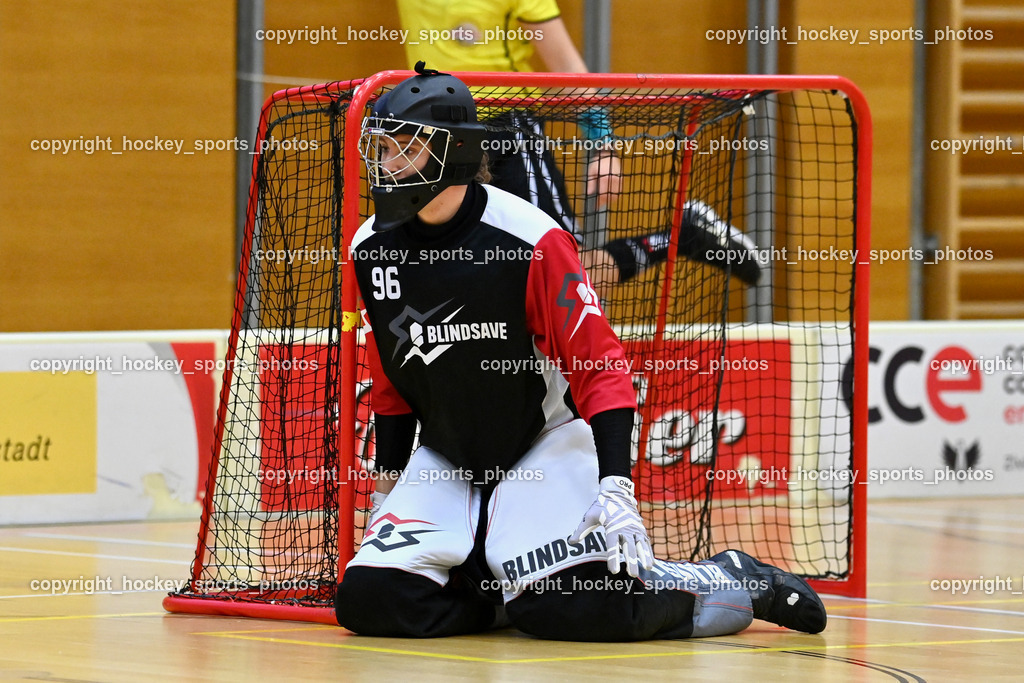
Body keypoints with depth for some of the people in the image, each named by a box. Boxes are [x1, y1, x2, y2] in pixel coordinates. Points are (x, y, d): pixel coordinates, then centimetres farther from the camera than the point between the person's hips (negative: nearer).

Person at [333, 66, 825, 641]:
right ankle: (502, 589, 10)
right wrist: (389, 483, 17)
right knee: (368, 598, -17)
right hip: (445, 460, 5)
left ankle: (739, 585, 1)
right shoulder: (373, 249, -2)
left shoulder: (531, 238, -20)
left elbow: (601, 367, -20)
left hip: (544, 447, -5)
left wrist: (616, 485, -29)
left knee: (581, 606, -27)